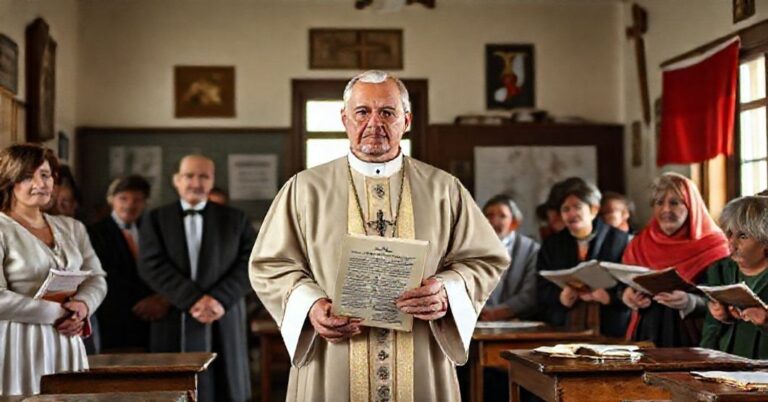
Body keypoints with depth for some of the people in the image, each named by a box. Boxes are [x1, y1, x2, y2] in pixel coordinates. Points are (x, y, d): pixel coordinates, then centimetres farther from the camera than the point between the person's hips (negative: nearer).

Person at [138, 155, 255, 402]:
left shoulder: (235, 219, 11)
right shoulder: (155, 219, 9)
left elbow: (250, 262, 0)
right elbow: (151, 266, -4)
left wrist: (220, 299, -15)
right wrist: (192, 300, -15)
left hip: (223, 324, 1)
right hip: (174, 325, 0)